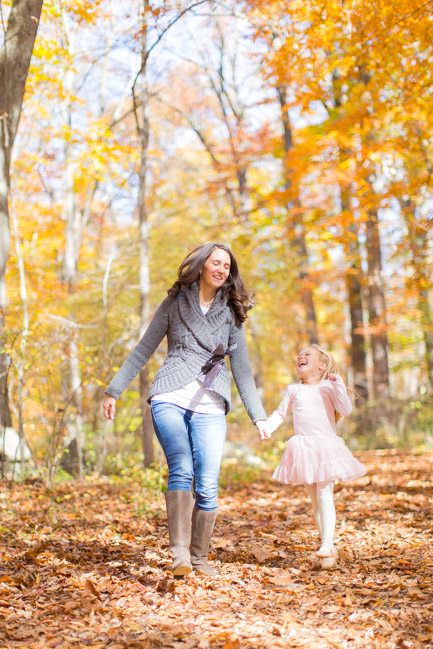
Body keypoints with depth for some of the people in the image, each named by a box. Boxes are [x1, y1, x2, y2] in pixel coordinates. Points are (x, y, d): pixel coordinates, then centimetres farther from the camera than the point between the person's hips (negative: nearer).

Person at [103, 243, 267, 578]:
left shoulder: (231, 313, 15)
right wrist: (114, 390, 14)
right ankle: (180, 553, -25)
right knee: (181, 469, -23)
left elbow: (242, 371, 17)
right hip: (170, 397, -1)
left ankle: (199, 558, 6)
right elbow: (143, 351, 16)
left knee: (207, 485, -8)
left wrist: (259, 416, 12)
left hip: (210, 405, 1)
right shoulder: (174, 303, 12)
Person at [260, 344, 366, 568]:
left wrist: (337, 384, -16)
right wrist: (267, 427, -2)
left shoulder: (328, 386, 2)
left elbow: (346, 410, -7)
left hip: (326, 445, -3)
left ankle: (327, 543, -17)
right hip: (302, 447, 3)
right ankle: (329, 550, 14)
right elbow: (280, 413, 15)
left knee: (324, 494, -14)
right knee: (314, 498, 6)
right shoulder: (293, 389, 10)